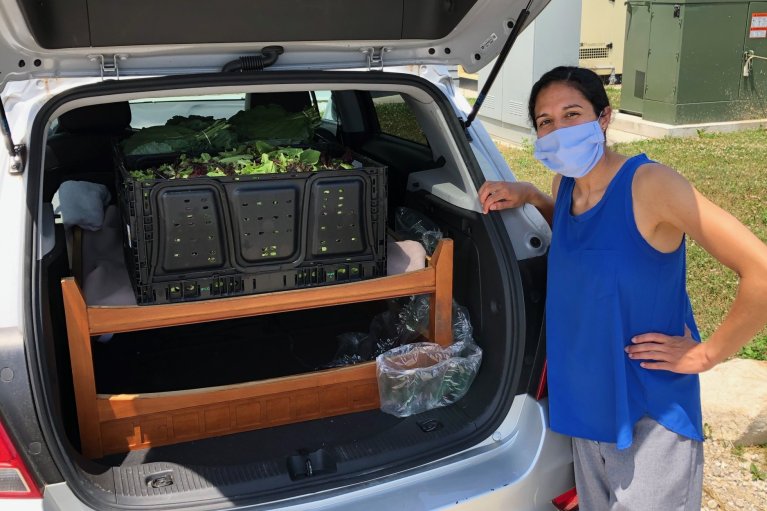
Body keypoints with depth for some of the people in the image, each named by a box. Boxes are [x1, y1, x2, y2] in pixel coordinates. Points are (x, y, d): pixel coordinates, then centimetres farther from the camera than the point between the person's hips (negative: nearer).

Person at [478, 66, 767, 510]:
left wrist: (706, 355, -14)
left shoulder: (650, 183, -22)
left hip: (652, 416, -7)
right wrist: (529, 195, 5)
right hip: (587, 404, 7)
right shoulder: (566, 183, -1)